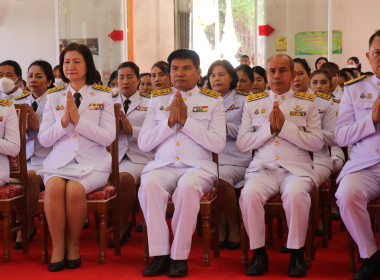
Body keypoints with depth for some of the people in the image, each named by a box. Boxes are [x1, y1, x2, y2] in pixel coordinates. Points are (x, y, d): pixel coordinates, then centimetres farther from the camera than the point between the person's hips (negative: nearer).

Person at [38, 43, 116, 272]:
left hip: (92, 162, -2)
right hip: (60, 159, 2)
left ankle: (74, 245, -9)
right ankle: (58, 248, -17)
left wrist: (78, 119, -13)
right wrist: (64, 121, -10)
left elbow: (109, 137, -4)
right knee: (54, 186, -31)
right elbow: (44, 139, 7)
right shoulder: (54, 97, 13)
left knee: (75, 189, -32)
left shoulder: (103, 96, 6)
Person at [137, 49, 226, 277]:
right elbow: (143, 143, 9)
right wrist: (170, 122, -5)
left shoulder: (213, 101, 9)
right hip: (163, 165, 2)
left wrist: (186, 121, -10)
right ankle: (160, 255, -23)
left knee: (187, 188, -36)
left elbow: (218, 144, -3)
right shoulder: (157, 100, 16)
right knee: (149, 185, -32)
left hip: (198, 166, -2)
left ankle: (179, 256, -22)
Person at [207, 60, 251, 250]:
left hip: (235, 159, -3)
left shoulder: (242, 101, 11)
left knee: (221, 179, -34)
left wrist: (225, 126, -10)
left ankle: (233, 227, -10)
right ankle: (219, 227, -10)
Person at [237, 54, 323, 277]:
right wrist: (269, 128, -6)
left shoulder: (307, 103, 12)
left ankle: (297, 253, -15)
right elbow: (242, 144, 8)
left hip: (296, 168, -1)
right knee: (249, 194, -31)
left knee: (296, 194, -34)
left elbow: (317, 143, 2)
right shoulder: (253, 103, 16)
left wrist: (285, 127, -9)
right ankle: (259, 253, -13)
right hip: (263, 167, 1)